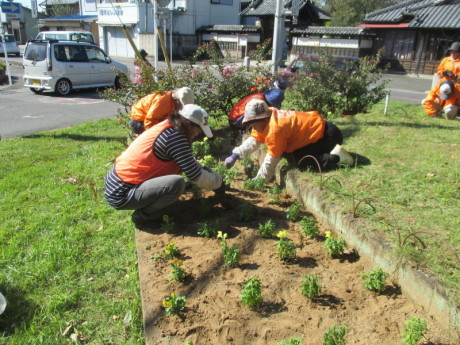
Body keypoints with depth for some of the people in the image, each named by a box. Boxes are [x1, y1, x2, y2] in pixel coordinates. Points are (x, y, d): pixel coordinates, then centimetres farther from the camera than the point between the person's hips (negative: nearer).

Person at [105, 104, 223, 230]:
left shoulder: (166, 127, 7)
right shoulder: (175, 137, -21)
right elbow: (196, 177, -18)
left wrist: (205, 169, 16)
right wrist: (218, 180, 0)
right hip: (121, 196, -10)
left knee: (176, 163, 12)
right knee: (177, 183, -27)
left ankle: (144, 207, 15)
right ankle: (142, 216, -3)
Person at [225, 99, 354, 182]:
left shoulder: (274, 129, -28)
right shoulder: (265, 122, 1)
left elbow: (272, 158, -21)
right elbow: (253, 140, 6)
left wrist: (260, 179, -9)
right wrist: (235, 155, -3)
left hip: (325, 135, -10)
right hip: (318, 127, 10)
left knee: (301, 161, -20)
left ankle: (335, 157, -10)